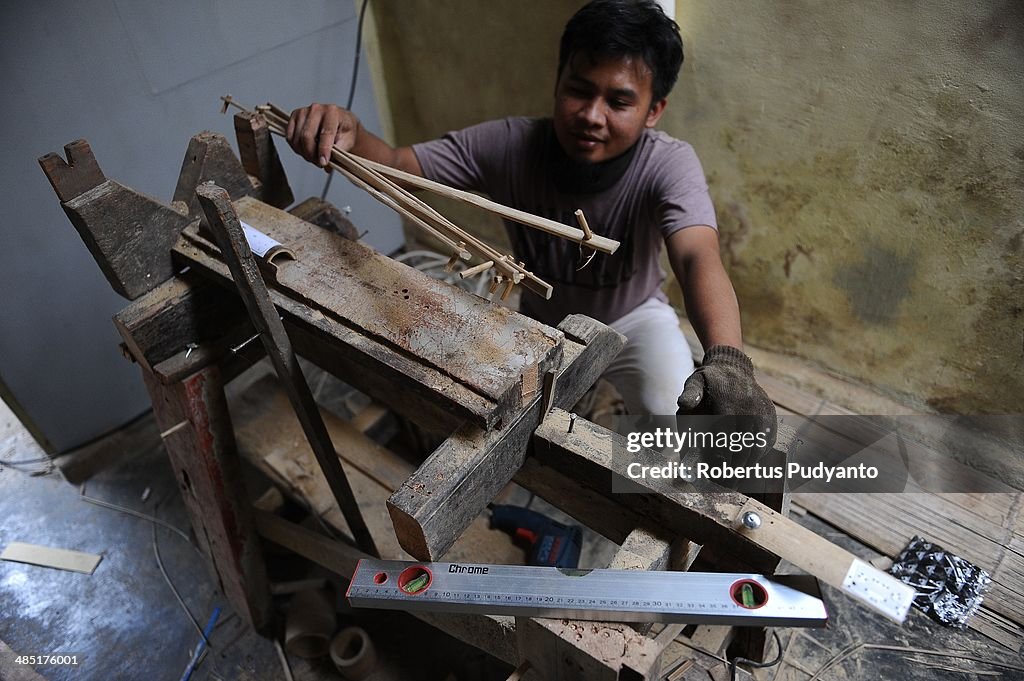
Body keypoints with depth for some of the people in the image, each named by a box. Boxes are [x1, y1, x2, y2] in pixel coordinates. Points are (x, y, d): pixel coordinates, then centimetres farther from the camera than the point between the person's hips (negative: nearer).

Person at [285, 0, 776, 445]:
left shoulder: (669, 165, -31)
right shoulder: (508, 146, -25)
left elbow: (698, 258, -48)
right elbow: (397, 166, -20)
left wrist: (727, 361, -69)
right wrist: (348, 135, -44)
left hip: (633, 318, -2)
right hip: (539, 319, 2)